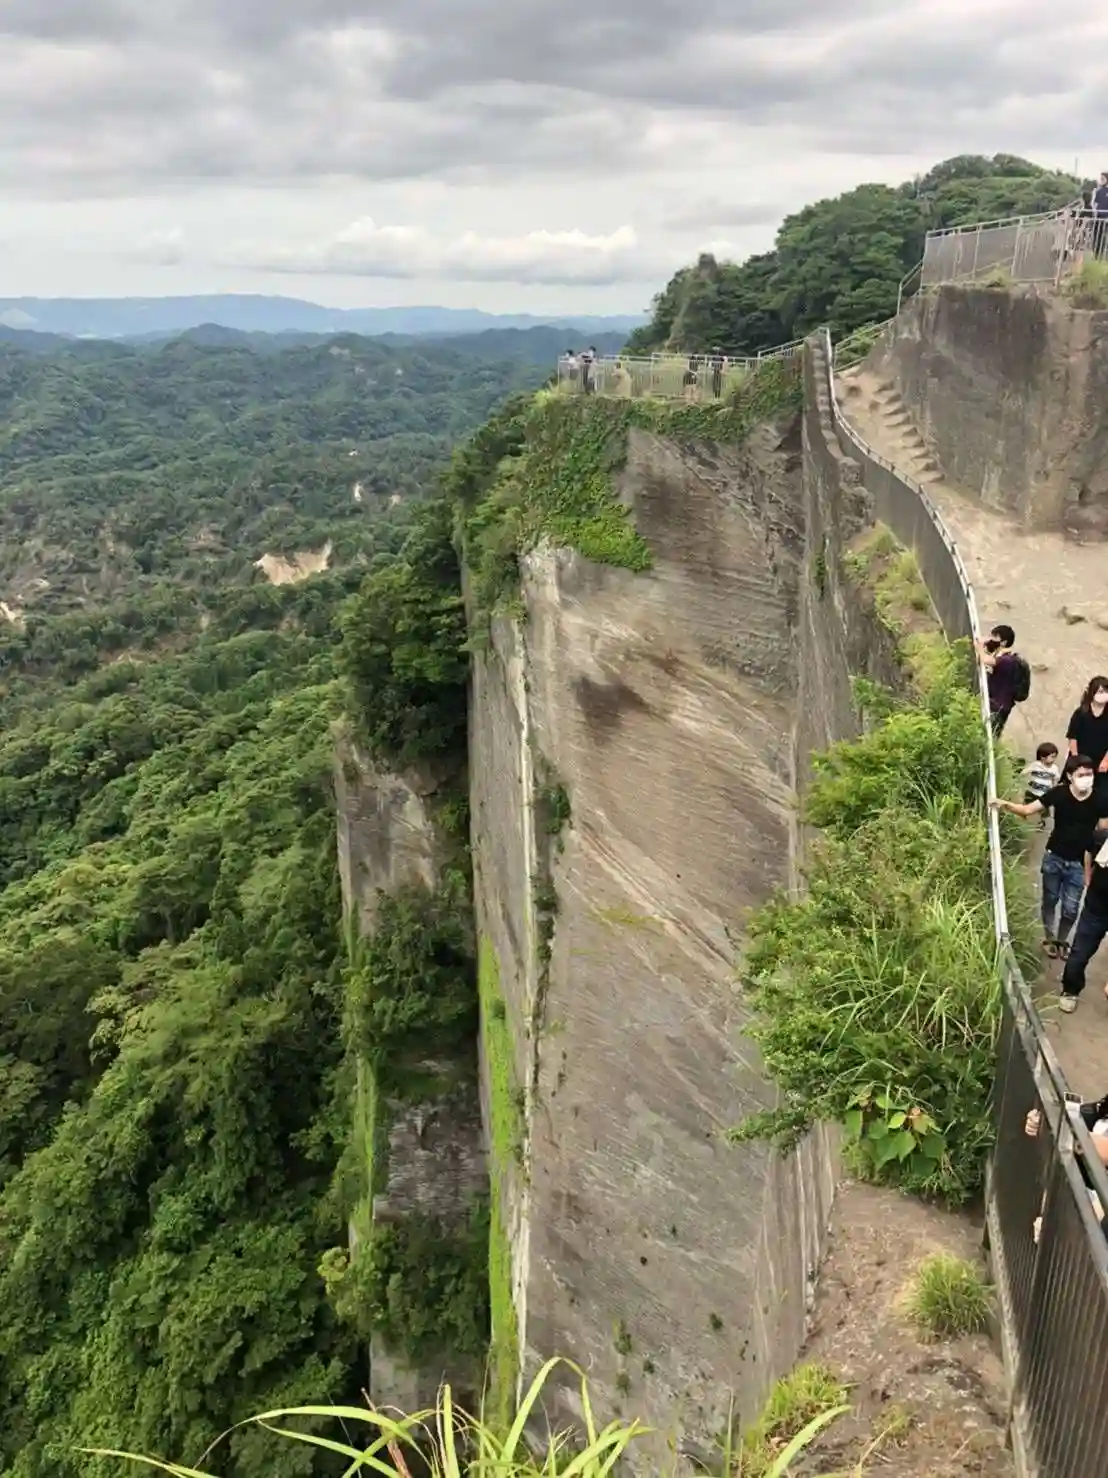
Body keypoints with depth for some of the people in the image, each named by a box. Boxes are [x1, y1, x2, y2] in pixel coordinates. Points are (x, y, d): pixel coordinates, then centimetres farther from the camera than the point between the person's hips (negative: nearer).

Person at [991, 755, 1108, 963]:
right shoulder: (1059, 793, -14)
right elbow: (1028, 809, -12)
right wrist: (1007, 805, -31)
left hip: (1078, 863, 0)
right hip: (1053, 858, 0)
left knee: (1070, 908, 7)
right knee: (1050, 900, 16)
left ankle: (1062, 941, 31)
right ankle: (1049, 938, 35)